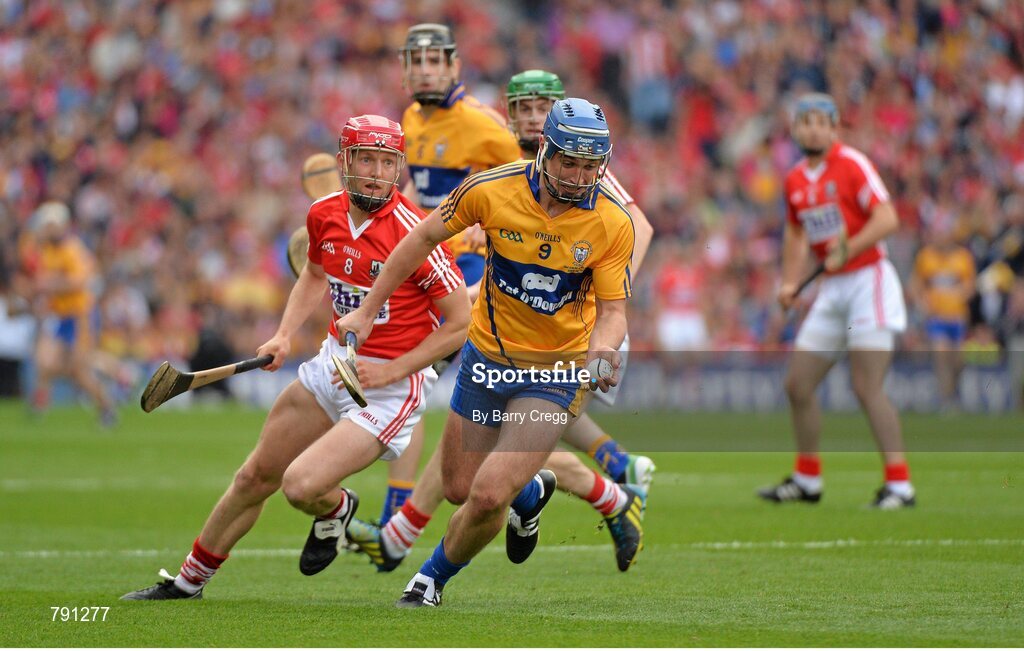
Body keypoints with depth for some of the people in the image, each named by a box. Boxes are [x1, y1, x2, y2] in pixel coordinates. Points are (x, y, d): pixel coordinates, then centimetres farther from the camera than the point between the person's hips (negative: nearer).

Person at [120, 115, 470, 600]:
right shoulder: (325, 214, -3)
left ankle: (334, 510, 18)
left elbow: (461, 323, -17)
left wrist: (389, 372, -19)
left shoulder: (412, 233, -23)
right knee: (255, 477, 12)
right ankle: (189, 581, 31)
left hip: (391, 383, -6)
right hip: (335, 361, 6)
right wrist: (285, 335, 7)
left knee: (301, 486, -20)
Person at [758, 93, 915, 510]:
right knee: (798, 384, 7)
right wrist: (790, 282, 14)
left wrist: (846, 251, -27)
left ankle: (900, 485, -14)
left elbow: (887, 220, -18)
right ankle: (807, 480, 21)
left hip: (868, 281, -8)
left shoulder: (852, 165, -10)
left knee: (866, 387, -16)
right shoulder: (795, 180, 11)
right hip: (831, 289, 8)